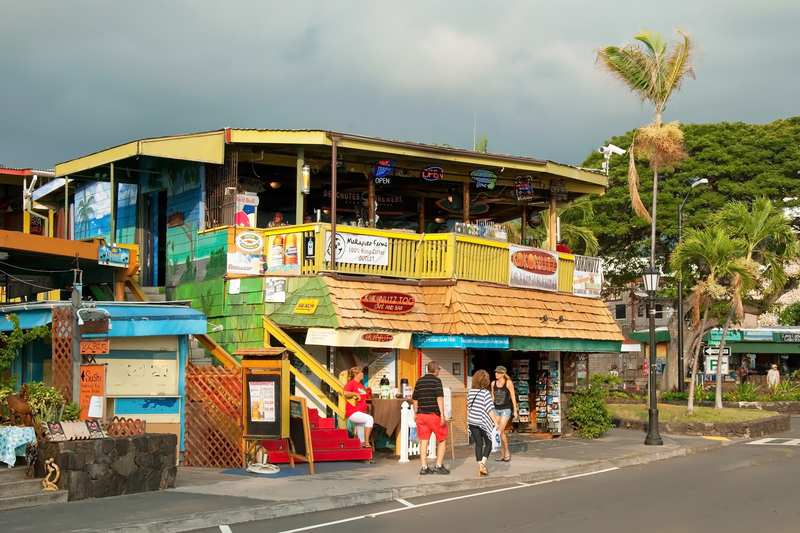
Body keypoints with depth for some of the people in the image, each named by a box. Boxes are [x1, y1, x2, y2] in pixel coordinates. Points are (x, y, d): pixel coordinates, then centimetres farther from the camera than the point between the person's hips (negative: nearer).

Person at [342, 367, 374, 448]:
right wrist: (356, 394, -17)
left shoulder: (360, 384, 19)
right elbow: (345, 393, -25)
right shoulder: (351, 383, -8)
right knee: (370, 419, -30)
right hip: (353, 413, -10)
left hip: (361, 413, 10)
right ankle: (366, 442, -31)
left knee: (361, 437, 11)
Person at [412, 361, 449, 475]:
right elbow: (439, 398, -17)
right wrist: (442, 414, -20)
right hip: (434, 414, -5)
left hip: (421, 414, 5)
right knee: (442, 440, 8)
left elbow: (415, 399, 18)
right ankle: (439, 466, 4)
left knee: (423, 441, 5)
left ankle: (424, 467, 2)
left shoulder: (419, 381, 11)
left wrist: (416, 413, 29)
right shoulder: (436, 380, -7)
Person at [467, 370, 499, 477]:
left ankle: (480, 466, 8)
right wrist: (495, 422, -11)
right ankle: (483, 464, -5)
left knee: (478, 444, 10)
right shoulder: (486, 393, -13)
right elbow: (490, 410, -15)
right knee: (488, 443, 10)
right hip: (483, 423, -5)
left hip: (472, 422, 5)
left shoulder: (471, 392, 4)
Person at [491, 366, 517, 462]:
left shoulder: (508, 383, -7)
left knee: (500, 431, -16)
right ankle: (503, 455, 16)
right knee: (501, 432, 8)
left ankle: (507, 453, -1)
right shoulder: (493, 383, 5)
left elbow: (513, 397, -3)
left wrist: (515, 410, -3)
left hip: (505, 409, -5)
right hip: (496, 410, 5)